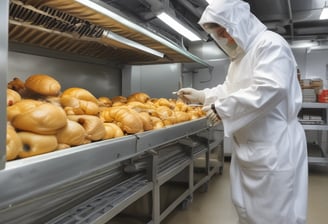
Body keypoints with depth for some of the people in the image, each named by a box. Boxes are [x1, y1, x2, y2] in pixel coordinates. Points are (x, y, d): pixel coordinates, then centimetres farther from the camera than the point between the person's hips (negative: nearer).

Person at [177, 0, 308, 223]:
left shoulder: (270, 44, -15)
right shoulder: (240, 54, 17)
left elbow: (270, 88, -28)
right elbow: (228, 89, 25)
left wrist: (222, 109, -22)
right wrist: (200, 95, 12)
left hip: (274, 147, -10)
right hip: (248, 147, 10)